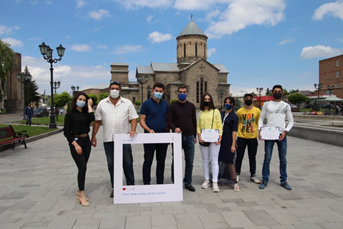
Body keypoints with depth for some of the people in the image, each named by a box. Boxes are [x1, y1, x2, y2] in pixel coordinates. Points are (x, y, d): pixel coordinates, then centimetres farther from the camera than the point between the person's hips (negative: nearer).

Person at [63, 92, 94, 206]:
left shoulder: (86, 113, 9)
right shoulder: (70, 114, -3)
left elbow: (92, 118, -15)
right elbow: (66, 131, -7)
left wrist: (89, 106, -3)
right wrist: (75, 144, -14)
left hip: (86, 141, 5)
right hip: (75, 142, -5)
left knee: (83, 167, 10)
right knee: (82, 167, -12)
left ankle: (79, 192, 23)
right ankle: (82, 195, -4)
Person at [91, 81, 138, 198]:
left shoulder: (127, 103, 4)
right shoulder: (102, 103, 7)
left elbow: (133, 118, 2)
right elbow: (97, 121, 10)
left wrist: (132, 130, -16)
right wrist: (93, 136, 5)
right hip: (108, 140, 2)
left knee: (127, 164, 6)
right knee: (111, 165, 10)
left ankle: (131, 186, 19)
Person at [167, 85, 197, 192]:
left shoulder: (191, 106, 9)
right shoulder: (173, 106, 0)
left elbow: (194, 121, 13)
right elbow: (169, 121, -5)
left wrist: (194, 136, 12)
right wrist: (174, 128, -25)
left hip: (189, 137, 3)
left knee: (189, 162, 8)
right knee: (176, 161, 3)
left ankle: (188, 182, 22)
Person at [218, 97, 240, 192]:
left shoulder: (234, 116, -3)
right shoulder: (221, 113, 12)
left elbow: (234, 131, -7)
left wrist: (233, 144, -12)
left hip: (229, 138, -5)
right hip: (221, 138, 5)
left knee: (229, 161, -7)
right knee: (224, 160, 6)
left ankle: (235, 182, 0)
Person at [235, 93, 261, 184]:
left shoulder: (257, 111, 1)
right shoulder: (239, 111, 0)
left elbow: (259, 124, 7)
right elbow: (236, 125, 4)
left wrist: (260, 134, 1)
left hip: (253, 138, 1)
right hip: (241, 138, 0)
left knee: (252, 157, 10)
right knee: (239, 157, 6)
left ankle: (253, 175, 22)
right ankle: (237, 174, 21)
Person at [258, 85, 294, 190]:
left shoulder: (286, 106, 10)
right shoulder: (266, 104, 9)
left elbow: (291, 121, 8)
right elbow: (261, 118, 8)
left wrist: (285, 131, -8)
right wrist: (260, 130, -7)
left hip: (281, 135, 1)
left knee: (283, 159, 7)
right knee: (267, 158, 0)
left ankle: (283, 181, 19)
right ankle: (264, 180, 9)